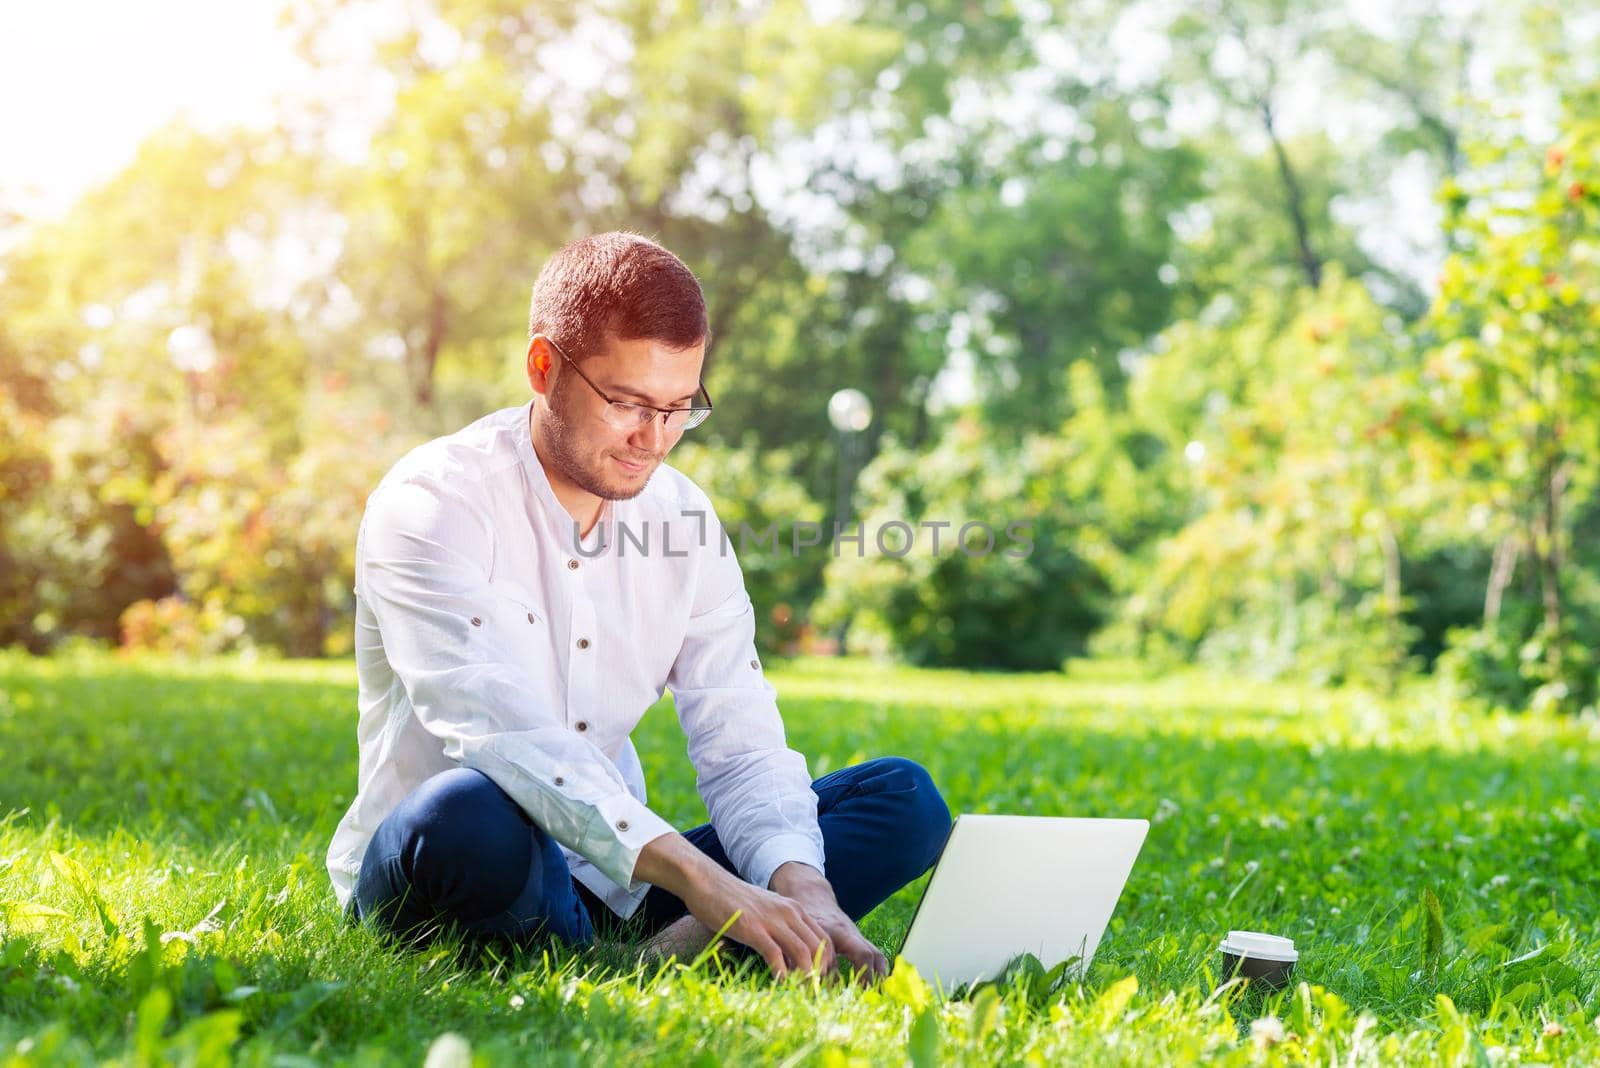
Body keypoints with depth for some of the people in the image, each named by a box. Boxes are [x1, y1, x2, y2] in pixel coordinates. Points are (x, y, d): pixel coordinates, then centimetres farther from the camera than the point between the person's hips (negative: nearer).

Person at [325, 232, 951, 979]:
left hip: (608, 883, 6)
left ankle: (666, 952, -28)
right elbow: (500, 731, -30)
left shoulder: (683, 518, 3)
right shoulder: (431, 504, -15)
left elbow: (741, 742, -2)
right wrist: (697, 877, -40)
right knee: (472, 815, -42)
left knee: (904, 799, -8)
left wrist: (801, 885, -24)